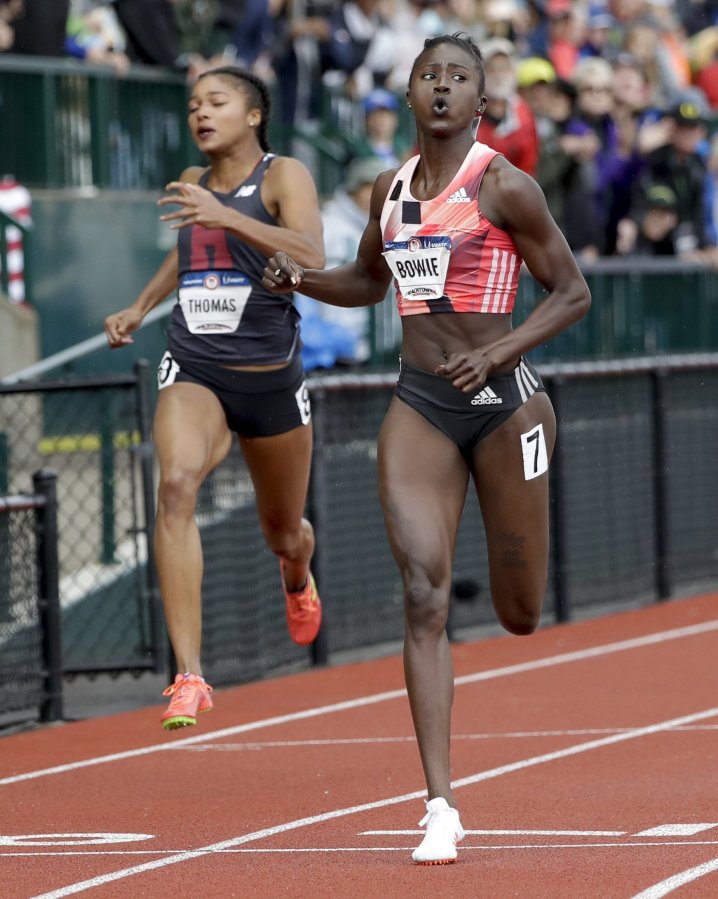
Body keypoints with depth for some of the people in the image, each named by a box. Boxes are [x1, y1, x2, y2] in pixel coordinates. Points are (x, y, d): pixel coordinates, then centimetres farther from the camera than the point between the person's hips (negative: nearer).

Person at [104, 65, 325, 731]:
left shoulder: (283, 176, -6)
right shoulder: (193, 183, 9)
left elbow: (312, 258, -25)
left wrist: (226, 216, -32)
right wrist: (139, 307, 21)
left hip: (269, 373, -2)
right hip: (194, 368, 2)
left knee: (283, 531, 16)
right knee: (176, 483, -28)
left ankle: (296, 576, 60)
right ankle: (189, 677, -33)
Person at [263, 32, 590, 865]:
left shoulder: (503, 186, -9)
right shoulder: (391, 188, 9)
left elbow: (572, 291, -6)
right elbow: (368, 282, 25)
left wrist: (494, 357, -19)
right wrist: (298, 277, 5)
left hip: (503, 402, -4)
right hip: (418, 406, 4)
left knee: (519, 615, 8)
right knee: (423, 597, -12)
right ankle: (441, 806, -14)